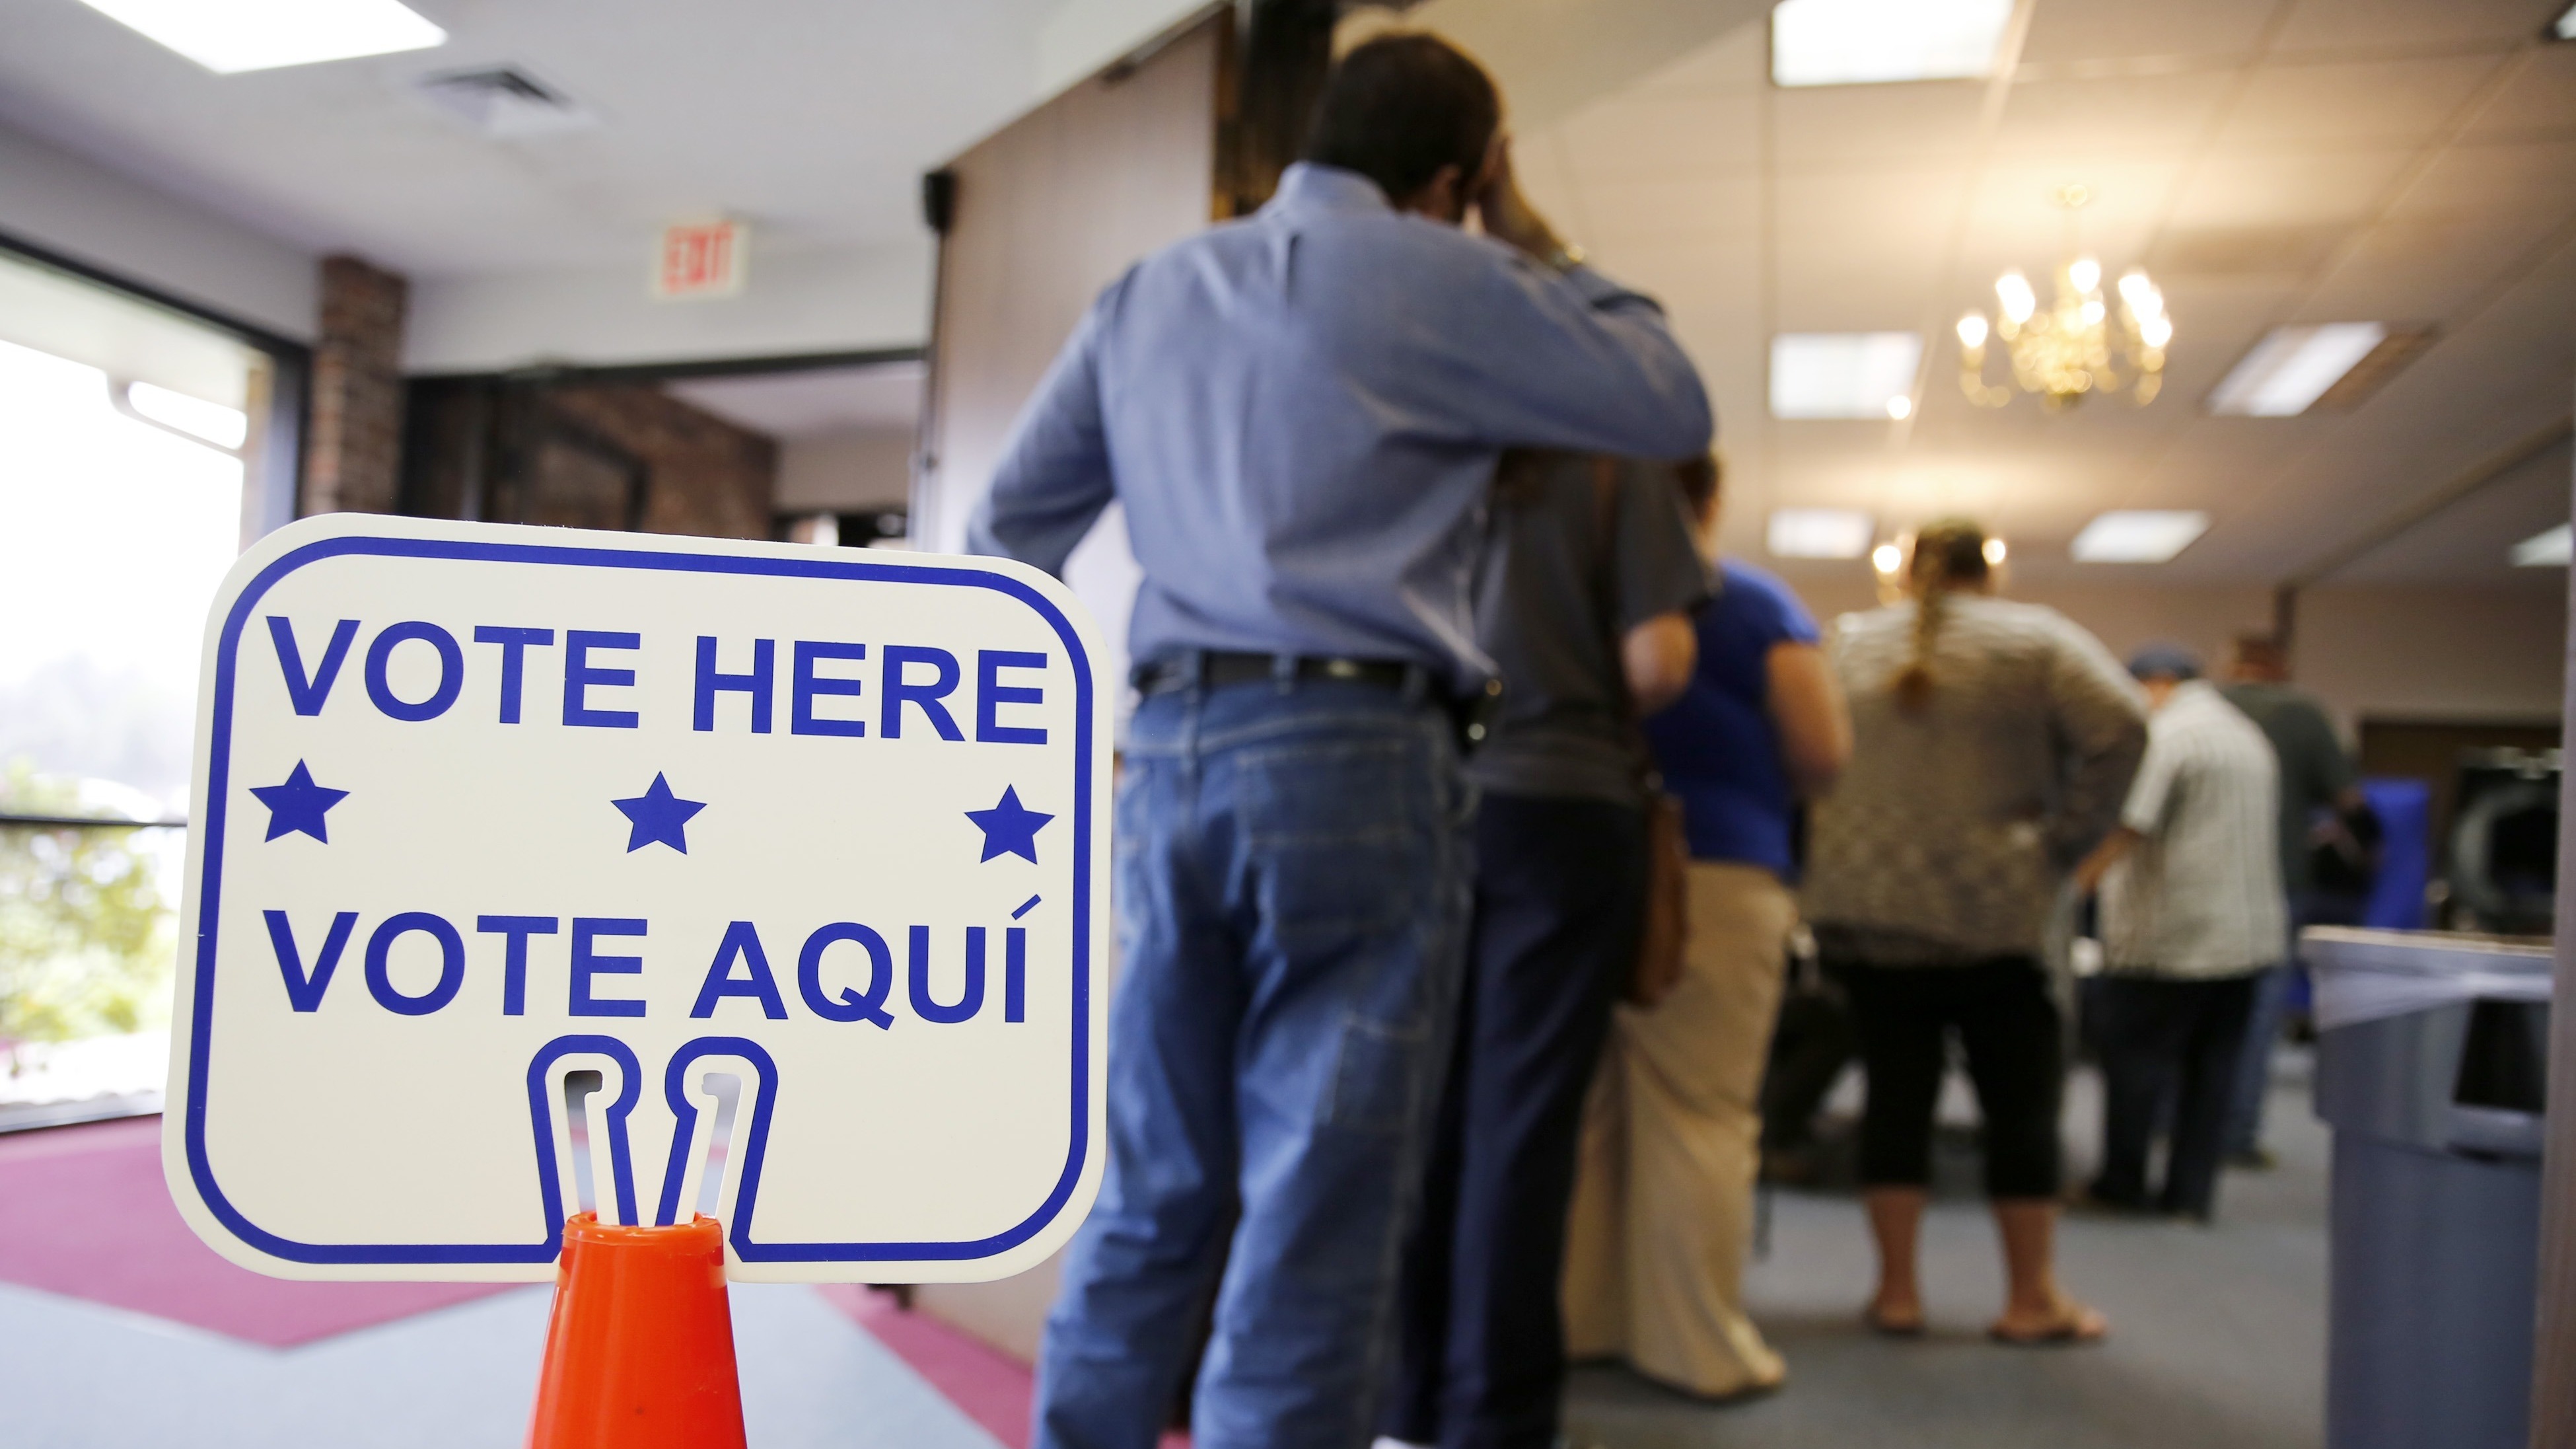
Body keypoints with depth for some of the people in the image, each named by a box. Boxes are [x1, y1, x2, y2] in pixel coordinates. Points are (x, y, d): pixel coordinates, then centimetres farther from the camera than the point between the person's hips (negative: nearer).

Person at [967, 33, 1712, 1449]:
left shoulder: (1149, 288, 17)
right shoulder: (1432, 278, 0)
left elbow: (1008, 529, 17)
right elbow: (1674, 409, 8)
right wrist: (1543, 252, 17)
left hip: (1168, 751, 6)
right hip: (1353, 754, -6)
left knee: (1153, 1192, 14)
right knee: (1317, 1218, 1)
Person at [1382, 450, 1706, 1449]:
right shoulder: (1618, 455, 1)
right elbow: (1657, 659, -7)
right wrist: (1597, 717, 12)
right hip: (1561, 808, -3)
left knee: (1427, 1111, 8)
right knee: (1520, 1120, 1)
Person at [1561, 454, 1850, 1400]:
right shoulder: (1756, 604, 0)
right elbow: (1822, 752, -6)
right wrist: (1762, 799, 13)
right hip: (1713, 872, -4)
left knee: (1578, 1107, 9)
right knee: (1701, 1115, 0)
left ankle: (1573, 1320, 16)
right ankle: (1697, 1345, 6)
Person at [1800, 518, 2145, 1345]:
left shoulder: (1849, 645, 11)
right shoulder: (2035, 641, 1)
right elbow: (2119, 728, -11)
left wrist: (1835, 854, 11)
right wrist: (2063, 845, -6)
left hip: (1860, 908, 3)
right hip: (1986, 912, -3)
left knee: (1897, 1088, 8)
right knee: (2020, 1093, 7)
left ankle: (1897, 1289, 12)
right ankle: (2031, 1298, 13)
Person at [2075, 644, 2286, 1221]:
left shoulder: (2165, 734, -12)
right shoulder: (2249, 736, 18)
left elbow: (2124, 827, -23)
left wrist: (2070, 886, -21)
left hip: (2168, 936, -8)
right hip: (2246, 931, 8)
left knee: (2136, 1058, 2)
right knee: (2211, 1068, 10)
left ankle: (2123, 1184, 9)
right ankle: (2192, 1192, 14)